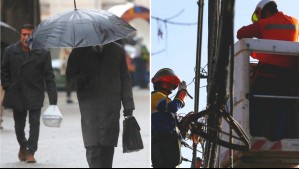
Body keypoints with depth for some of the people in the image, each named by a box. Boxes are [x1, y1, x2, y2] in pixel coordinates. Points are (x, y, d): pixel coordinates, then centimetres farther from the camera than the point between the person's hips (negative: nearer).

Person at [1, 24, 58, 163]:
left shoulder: (43, 53, -4)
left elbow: (49, 77, -4)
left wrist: (53, 99, -8)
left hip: (35, 95, -2)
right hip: (16, 95, 2)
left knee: (34, 123, -8)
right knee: (19, 124, 11)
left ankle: (31, 152, -2)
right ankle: (23, 146, 36)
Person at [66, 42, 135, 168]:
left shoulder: (117, 50, 10)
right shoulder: (79, 52, 7)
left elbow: (125, 79, 11)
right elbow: (70, 76, 13)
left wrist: (128, 104, 5)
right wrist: (80, 80, -11)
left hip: (112, 105, 1)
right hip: (89, 104, -1)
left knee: (108, 145, -3)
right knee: (92, 146, -12)